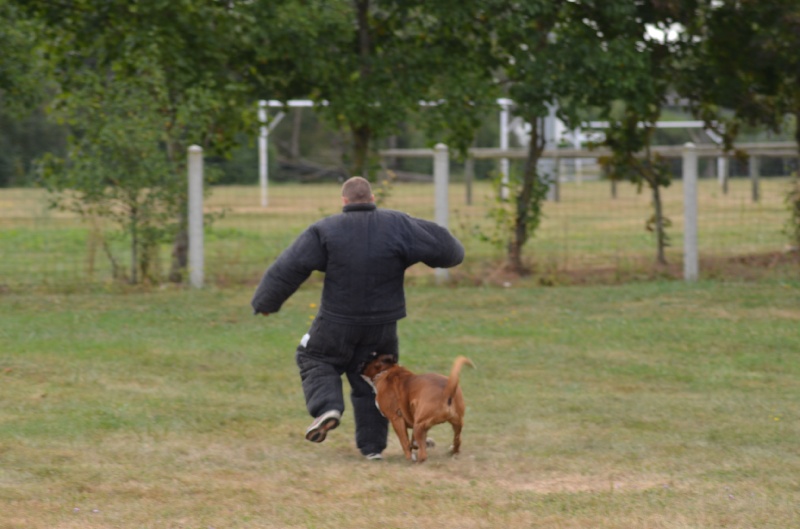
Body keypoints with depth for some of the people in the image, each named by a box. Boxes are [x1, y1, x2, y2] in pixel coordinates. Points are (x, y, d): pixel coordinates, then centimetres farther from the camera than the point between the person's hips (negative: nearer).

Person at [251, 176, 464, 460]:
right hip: (382, 325, 2)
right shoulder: (397, 226, -6)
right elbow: (439, 244, -3)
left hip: (337, 323, -2)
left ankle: (327, 407, -3)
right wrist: (453, 252, 21)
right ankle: (372, 445, 18)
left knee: (315, 359, 22)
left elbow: (288, 268, -10)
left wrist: (266, 302, 2)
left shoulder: (325, 231, -10)